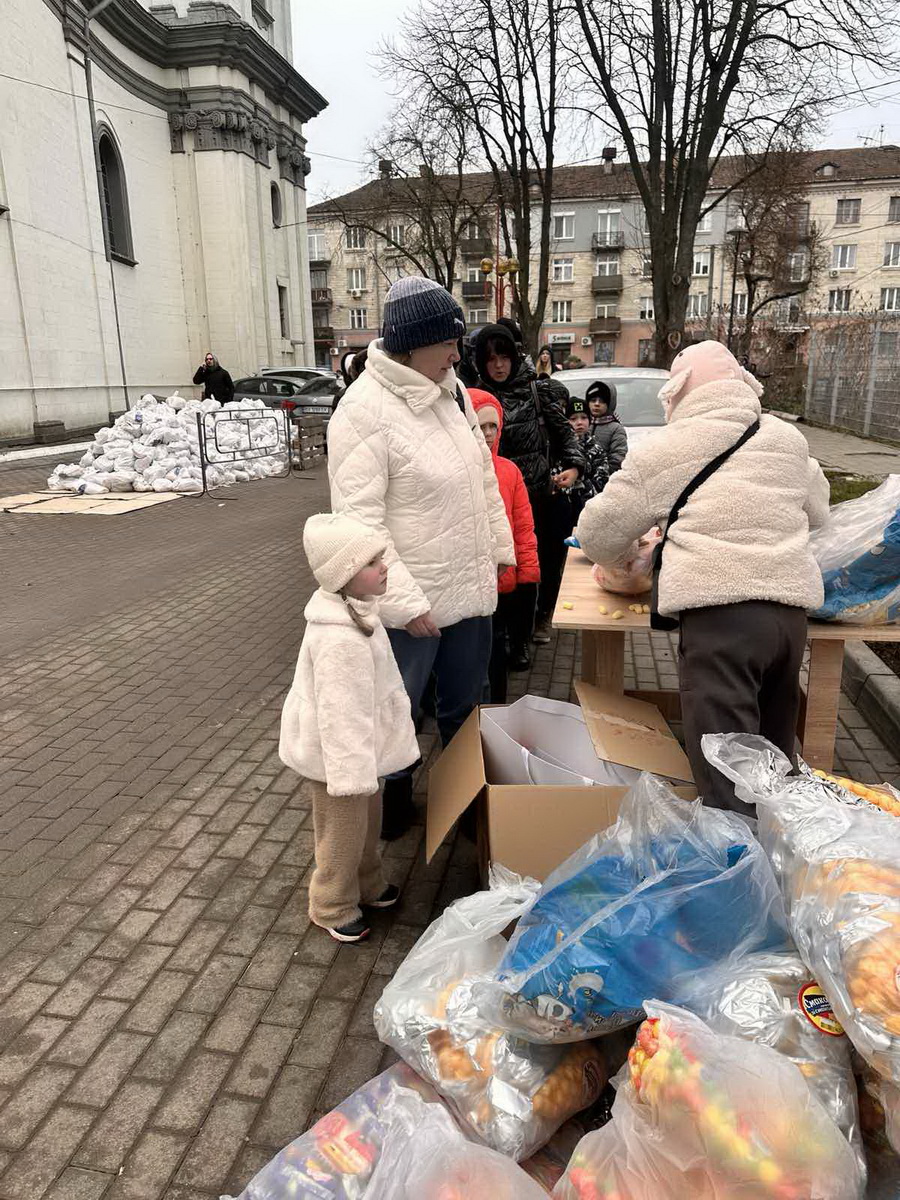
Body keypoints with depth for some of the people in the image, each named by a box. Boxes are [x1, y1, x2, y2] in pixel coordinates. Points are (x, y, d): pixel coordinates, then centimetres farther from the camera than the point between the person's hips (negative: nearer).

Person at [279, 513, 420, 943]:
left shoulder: (353, 611, -1)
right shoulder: (339, 640, -35)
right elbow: (340, 713, -32)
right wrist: (351, 772, -27)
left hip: (359, 744, 10)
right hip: (338, 752, -10)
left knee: (368, 818, 26)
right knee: (343, 832, 12)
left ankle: (368, 884, 49)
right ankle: (334, 907, 35)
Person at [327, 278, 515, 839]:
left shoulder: (451, 389, 4)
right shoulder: (365, 410, -20)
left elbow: (484, 473, 15)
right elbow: (360, 519, -23)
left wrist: (501, 548, 15)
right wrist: (404, 601, -24)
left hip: (471, 586, 8)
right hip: (413, 601, -7)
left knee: (466, 707, 23)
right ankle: (394, 802, 37)